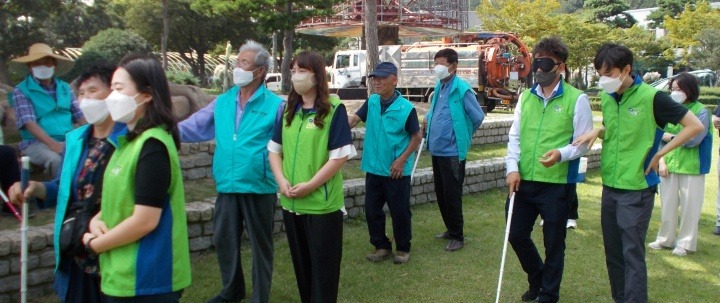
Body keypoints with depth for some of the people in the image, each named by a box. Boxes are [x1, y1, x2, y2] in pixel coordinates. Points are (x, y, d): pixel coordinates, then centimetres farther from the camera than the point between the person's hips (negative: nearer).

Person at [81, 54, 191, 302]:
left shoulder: (152, 145, -19)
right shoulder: (130, 140, 9)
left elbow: (145, 220, -23)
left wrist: (93, 244, -9)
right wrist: (96, 221, -1)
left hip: (145, 280, -9)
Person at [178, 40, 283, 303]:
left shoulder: (275, 105, -8)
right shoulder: (222, 102, 7)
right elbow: (191, 127, 9)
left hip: (259, 188, -5)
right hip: (227, 186, 5)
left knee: (260, 244, 9)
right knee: (224, 240, 17)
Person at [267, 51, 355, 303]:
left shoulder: (333, 109, -10)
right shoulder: (288, 109, 9)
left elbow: (340, 155, -14)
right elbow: (275, 149, 12)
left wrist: (310, 185, -17)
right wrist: (281, 180, -4)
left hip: (322, 203, -6)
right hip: (291, 202, 6)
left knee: (323, 264, 5)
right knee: (301, 262, 18)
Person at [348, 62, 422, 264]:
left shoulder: (406, 108, -14)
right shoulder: (372, 102, 1)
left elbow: (417, 136, -6)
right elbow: (354, 119, -3)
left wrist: (402, 160, -13)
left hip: (396, 171, -5)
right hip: (374, 168, 5)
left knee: (399, 211, 5)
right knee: (372, 210, 11)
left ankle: (403, 249, 24)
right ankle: (382, 246, 28)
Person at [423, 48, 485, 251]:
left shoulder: (461, 89, -15)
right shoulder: (439, 86, 9)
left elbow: (478, 117, -11)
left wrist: (462, 136, 1)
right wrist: (428, 119, 7)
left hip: (452, 151, -8)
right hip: (437, 149, 8)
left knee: (451, 195, 0)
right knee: (440, 194, 16)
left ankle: (458, 236, 14)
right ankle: (450, 230, 31)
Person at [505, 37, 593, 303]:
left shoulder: (577, 99, -6)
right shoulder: (525, 97, 8)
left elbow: (584, 142, -6)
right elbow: (514, 135, 8)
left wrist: (561, 154, -25)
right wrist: (512, 168, -5)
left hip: (557, 184, -4)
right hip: (523, 182, 5)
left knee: (554, 244, 8)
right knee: (516, 235, 13)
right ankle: (537, 278, 41)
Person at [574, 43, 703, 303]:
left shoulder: (651, 97, -14)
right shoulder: (606, 97, 5)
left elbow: (695, 126, -9)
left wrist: (659, 154, -12)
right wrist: (597, 131, 0)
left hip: (637, 188, -6)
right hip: (610, 186, 7)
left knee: (632, 254, -4)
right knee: (613, 252, 14)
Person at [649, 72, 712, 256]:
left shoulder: (701, 112, -8)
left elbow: (694, 139, -17)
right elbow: (660, 137, 6)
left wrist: (670, 137, -8)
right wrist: (661, 160, -3)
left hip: (691, 167, -4)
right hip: (668, 165, 4)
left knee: (689, 206, 5)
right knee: (667, 204, 11)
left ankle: (685, 243, 17)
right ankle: (665, 239, 24)